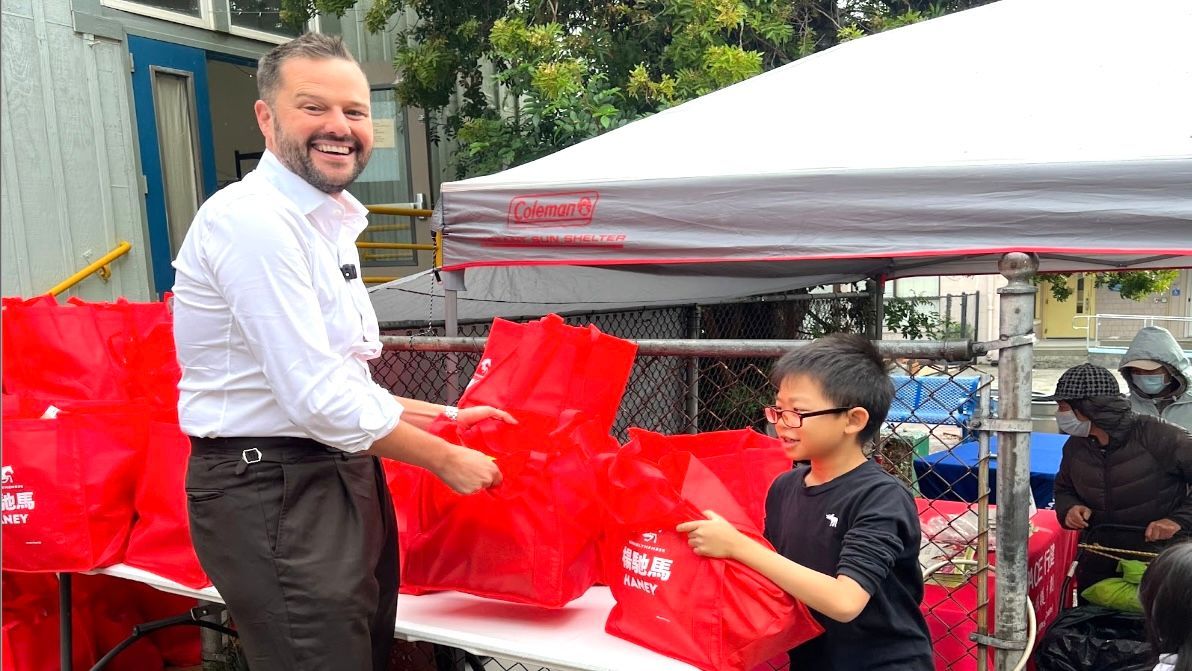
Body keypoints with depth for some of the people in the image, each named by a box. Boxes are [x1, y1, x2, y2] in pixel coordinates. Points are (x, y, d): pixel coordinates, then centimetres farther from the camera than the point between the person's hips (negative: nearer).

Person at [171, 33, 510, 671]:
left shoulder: (326, 224, 15)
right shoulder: (253, 219, -17)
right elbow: (316, 397, -21)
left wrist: (445, 416, 14)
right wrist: (446, 460, -11)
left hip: (340, 475, 10)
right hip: (274, 490, -9)